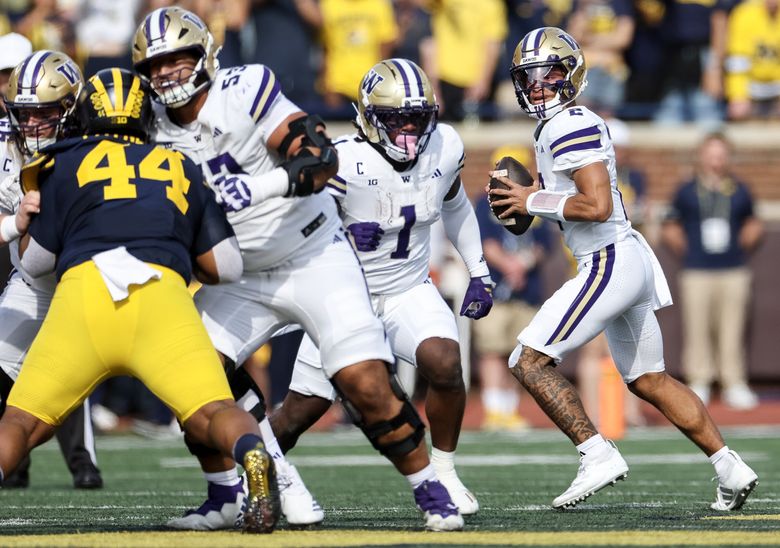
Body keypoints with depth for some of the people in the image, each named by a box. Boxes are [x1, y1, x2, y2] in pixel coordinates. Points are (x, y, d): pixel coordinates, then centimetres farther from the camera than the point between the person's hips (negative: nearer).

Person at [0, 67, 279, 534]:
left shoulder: (67, 165, 21)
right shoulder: (182, 171, 27)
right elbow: (227, 268, 24)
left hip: (83, 289, -1)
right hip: (163, 295, 1)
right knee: (212, 413, -4)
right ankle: (254, 456, -39)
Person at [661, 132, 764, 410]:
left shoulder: (740, 192, 9)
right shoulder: (687, 192, 5)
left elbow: (752, 224, 22)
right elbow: (670, 228, 12)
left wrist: (743, 247, 9)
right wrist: (685, 251, 2)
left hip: (734, 272, 1)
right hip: (696, 272, -1)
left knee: (732, 329, 0)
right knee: (696, 328, -1)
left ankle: (735, 384, 5)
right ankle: (698, 383, 8)